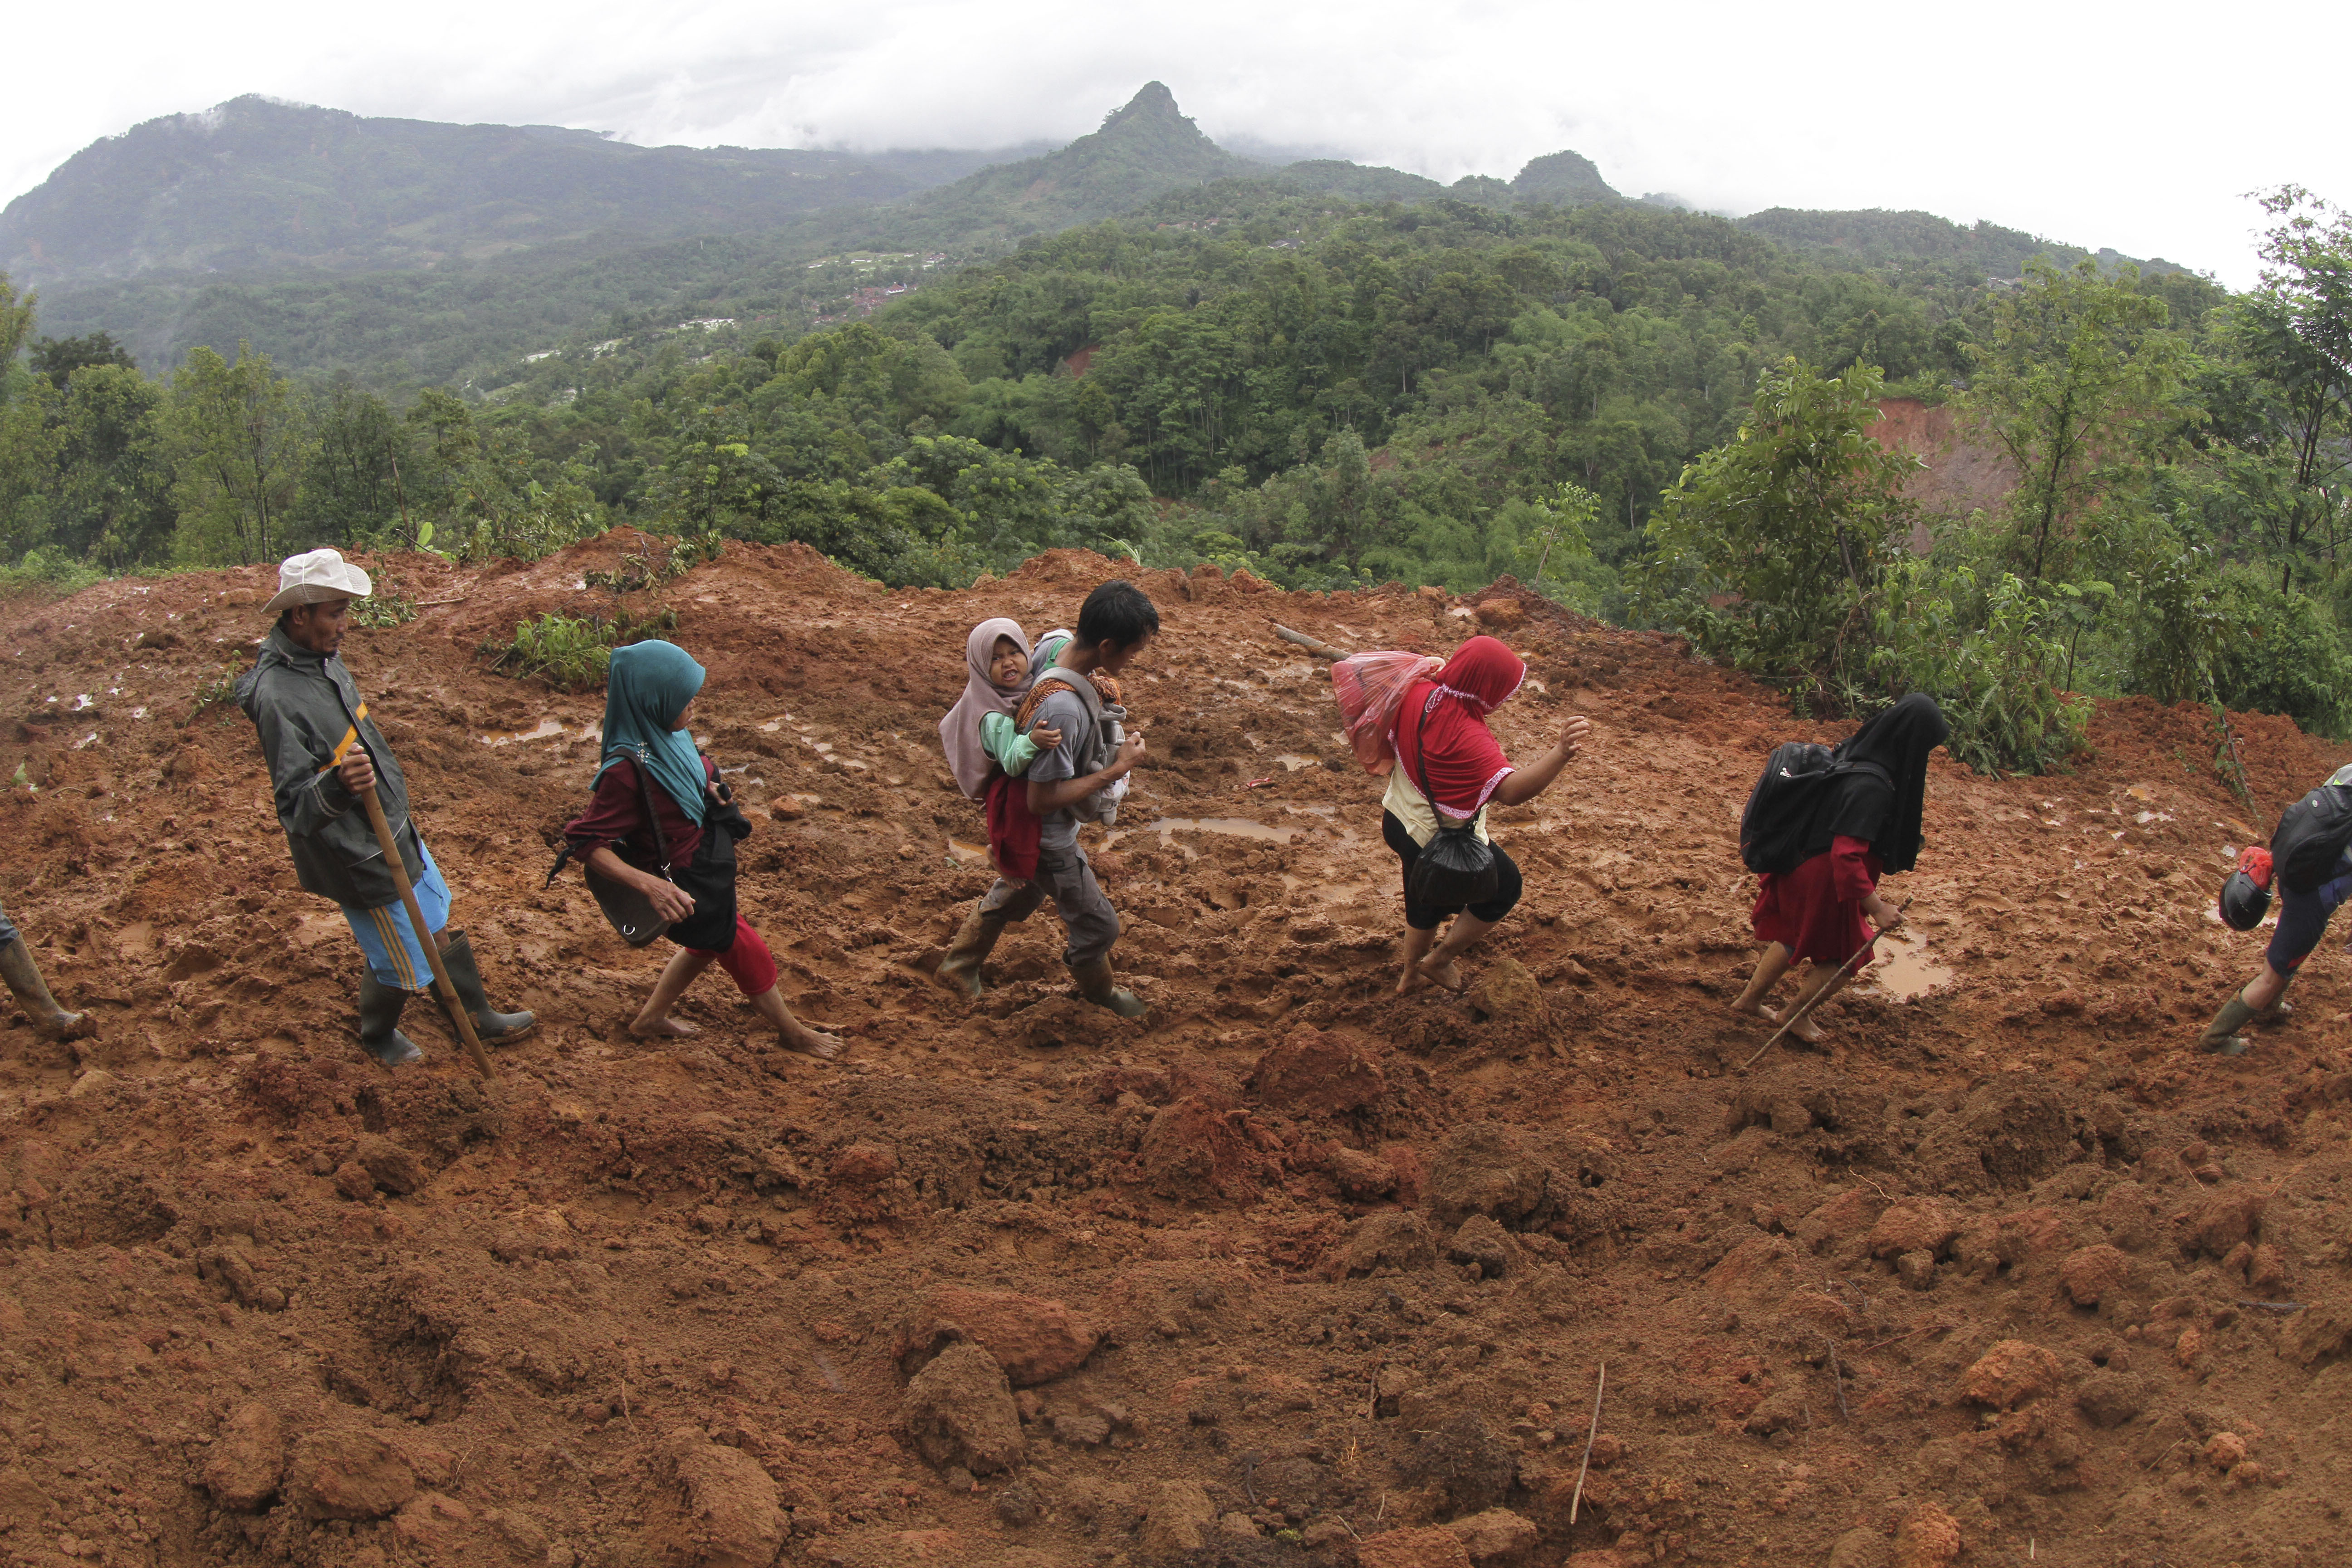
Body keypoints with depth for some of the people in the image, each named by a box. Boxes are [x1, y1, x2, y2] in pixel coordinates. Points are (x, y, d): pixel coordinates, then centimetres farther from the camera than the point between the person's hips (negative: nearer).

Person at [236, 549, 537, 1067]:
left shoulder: (321, 657, -1)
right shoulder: (276, 697, -31)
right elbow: (295, 807, -30)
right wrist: (338, 785, -50)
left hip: (395, 831, 9)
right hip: (359, 858, -9)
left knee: (441, 926, 24)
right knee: (402, 966, 11)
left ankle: (480, 1019, 44)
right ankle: (378, 1037, 41)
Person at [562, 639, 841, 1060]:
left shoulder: (663, 735, -11)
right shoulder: (628, 770, -35)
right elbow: (584, 841, -30)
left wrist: (709, 790, -7)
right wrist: (648, 884, -39)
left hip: (707, 864, 8)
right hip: (685, 889, -8)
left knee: (707, 943, 32)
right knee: (750, 956, 14)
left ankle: (651, 1018, 52)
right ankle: (792, 1032, 40)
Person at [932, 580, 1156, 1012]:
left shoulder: (1058, 649, -13)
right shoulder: (1062, 709, -40)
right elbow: (1042, 799, -33)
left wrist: (1097, 684, -5)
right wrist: (1115, 770, -28)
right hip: (1045, 839, -9)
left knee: (1016, 894, 33)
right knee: (1098, 924, 15)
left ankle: (958, 966, 53)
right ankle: (1097, 989, 44)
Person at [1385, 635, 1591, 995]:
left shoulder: (1419, 693, -14)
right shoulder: (1468, 737, -37)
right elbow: (1511, 791, -48)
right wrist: (1561, 754, -62)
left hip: (1399, 819, 8)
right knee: (1504, 888, 17)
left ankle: (1411, 977, 50)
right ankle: (1439, 960, 26)